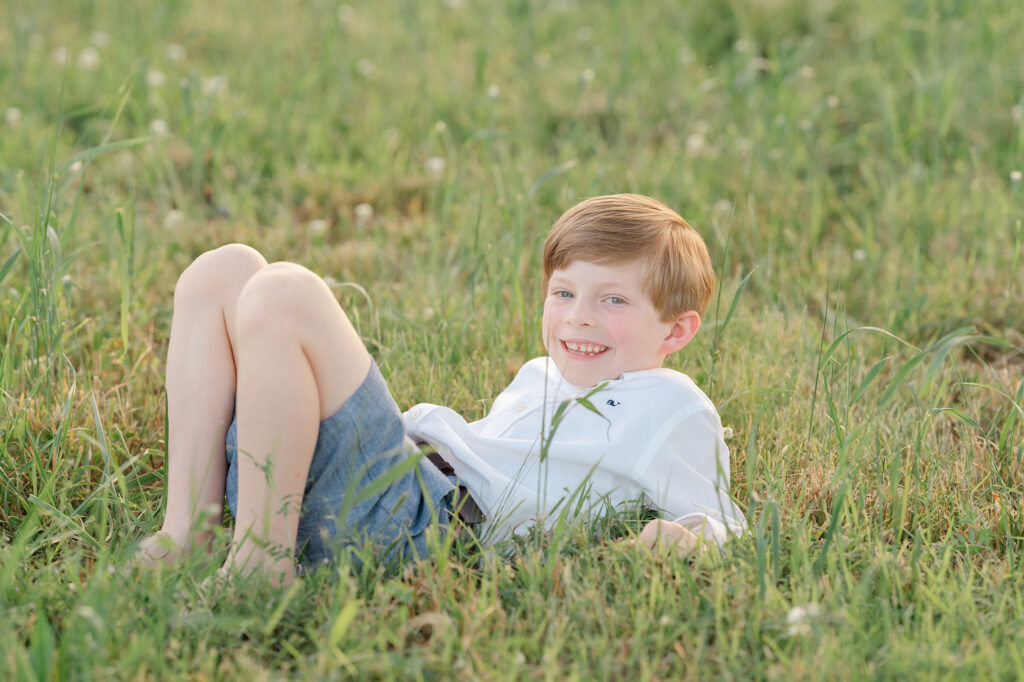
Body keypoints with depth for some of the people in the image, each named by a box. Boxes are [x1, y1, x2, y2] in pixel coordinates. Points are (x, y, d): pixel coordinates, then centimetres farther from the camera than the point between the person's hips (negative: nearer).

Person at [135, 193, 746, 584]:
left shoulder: (668, 404, 5)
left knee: (282, 295, -25)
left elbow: (726, 522, 1)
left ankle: (261, 560, -23)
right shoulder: (541, 376, 29)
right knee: (225, 270, 8)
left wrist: (688, 536, -20)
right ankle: (187, 534, -6)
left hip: (420, 518, -9)